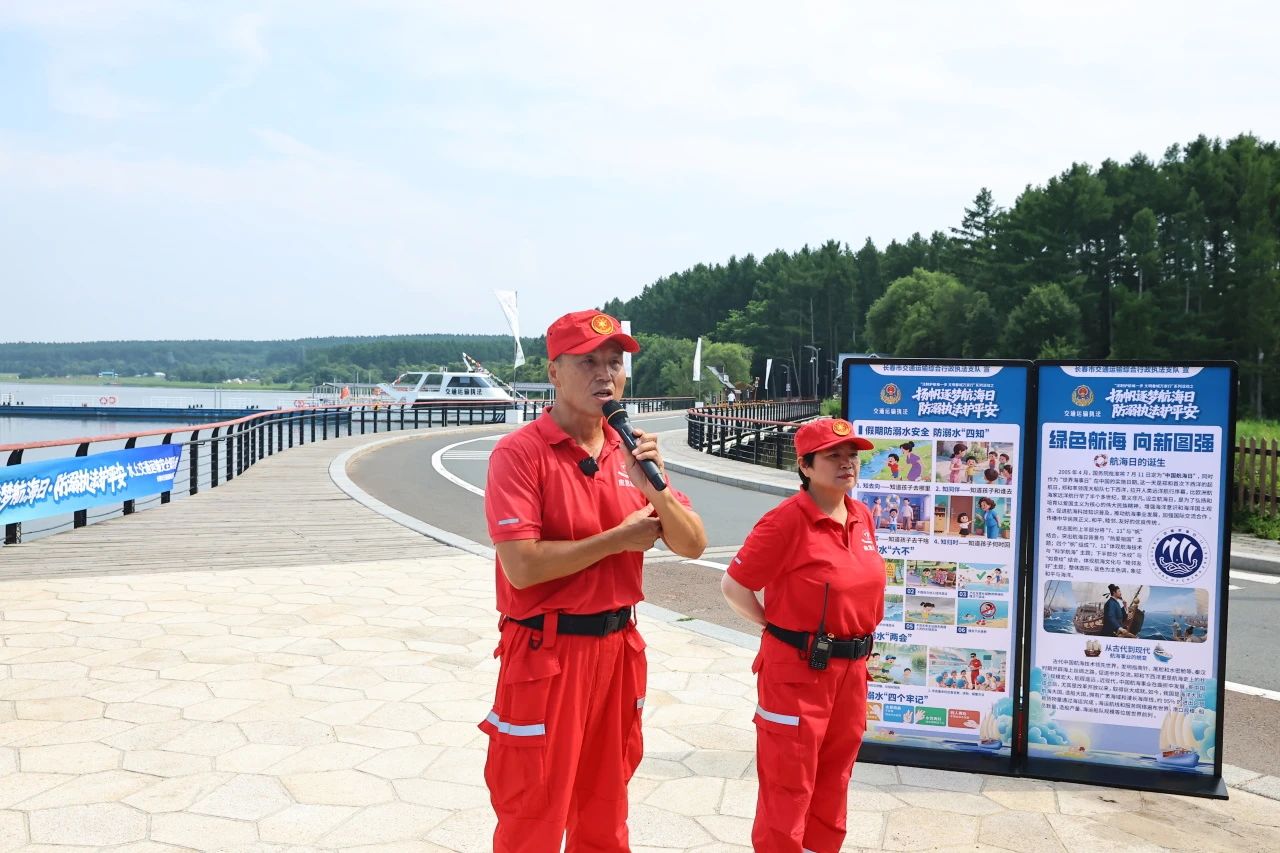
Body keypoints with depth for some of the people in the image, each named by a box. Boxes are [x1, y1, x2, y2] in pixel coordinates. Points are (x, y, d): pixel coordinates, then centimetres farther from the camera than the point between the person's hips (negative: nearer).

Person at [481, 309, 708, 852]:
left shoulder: (629, 453, 6)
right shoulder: (520, 453, -13)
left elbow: (693, 545, 3)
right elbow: (522, 566, -23)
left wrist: (654, 486, -16)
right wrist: (621, 538, -13)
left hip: (618, 648, 6)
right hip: (546, 653, -6)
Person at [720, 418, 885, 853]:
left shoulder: (861, 516, 6)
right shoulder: (786, 519, -17)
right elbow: (733, 586, -15)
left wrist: (859, 645, 14)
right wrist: (778, 628, -9)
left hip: (850, 670, 7)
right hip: (797, 670, -7)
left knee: (832, 781, 18)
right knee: (788, 787, 2)